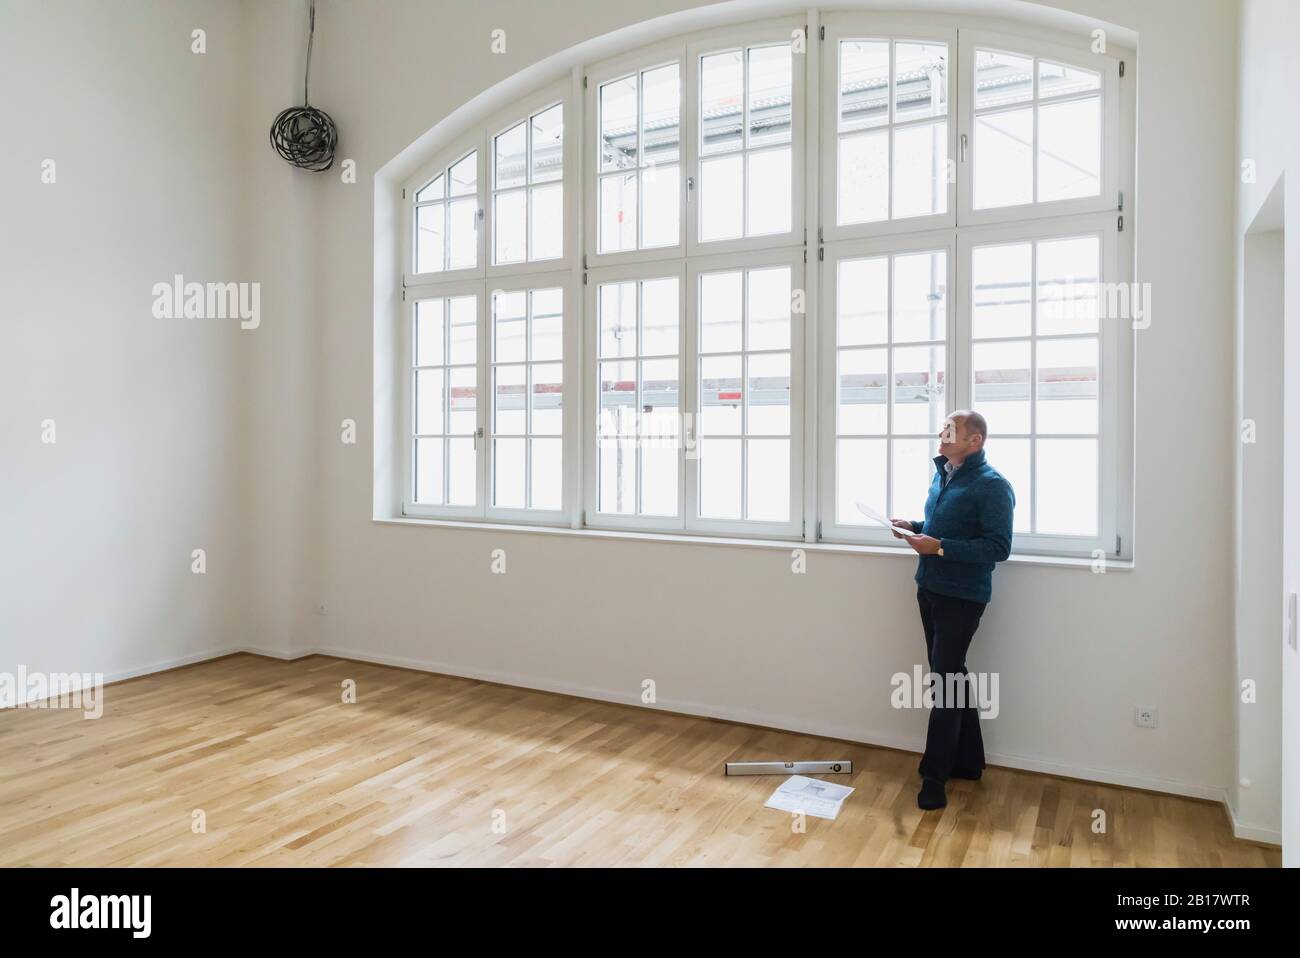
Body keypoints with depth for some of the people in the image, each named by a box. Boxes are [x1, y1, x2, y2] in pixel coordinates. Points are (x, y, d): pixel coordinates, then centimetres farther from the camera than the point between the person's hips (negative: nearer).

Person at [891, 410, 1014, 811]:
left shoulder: (992, 485, -16)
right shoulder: (941, 475, 10)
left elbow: (998, 547, -21)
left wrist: (940, 547, -25)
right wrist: (915, 527, 3)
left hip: (962, 597, -9)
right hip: (930, 589, 9)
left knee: (946, 680, -5)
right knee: (950, 676, 17)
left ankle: (934, 777, 6)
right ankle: (968, 760, 32)